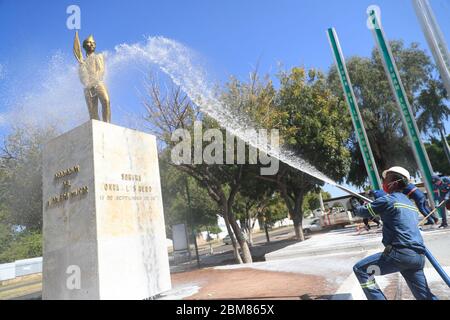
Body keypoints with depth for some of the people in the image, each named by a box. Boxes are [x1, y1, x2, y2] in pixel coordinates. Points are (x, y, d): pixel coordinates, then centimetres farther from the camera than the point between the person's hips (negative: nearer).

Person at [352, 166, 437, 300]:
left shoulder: (387, 200, -5)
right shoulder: (409, 203, 21)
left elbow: (363, 212, 4)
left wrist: (358, 207, 27)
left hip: (400, 253, -8)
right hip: (418, 256, 9)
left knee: (360, 270, -4)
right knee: (425, 296, 20)